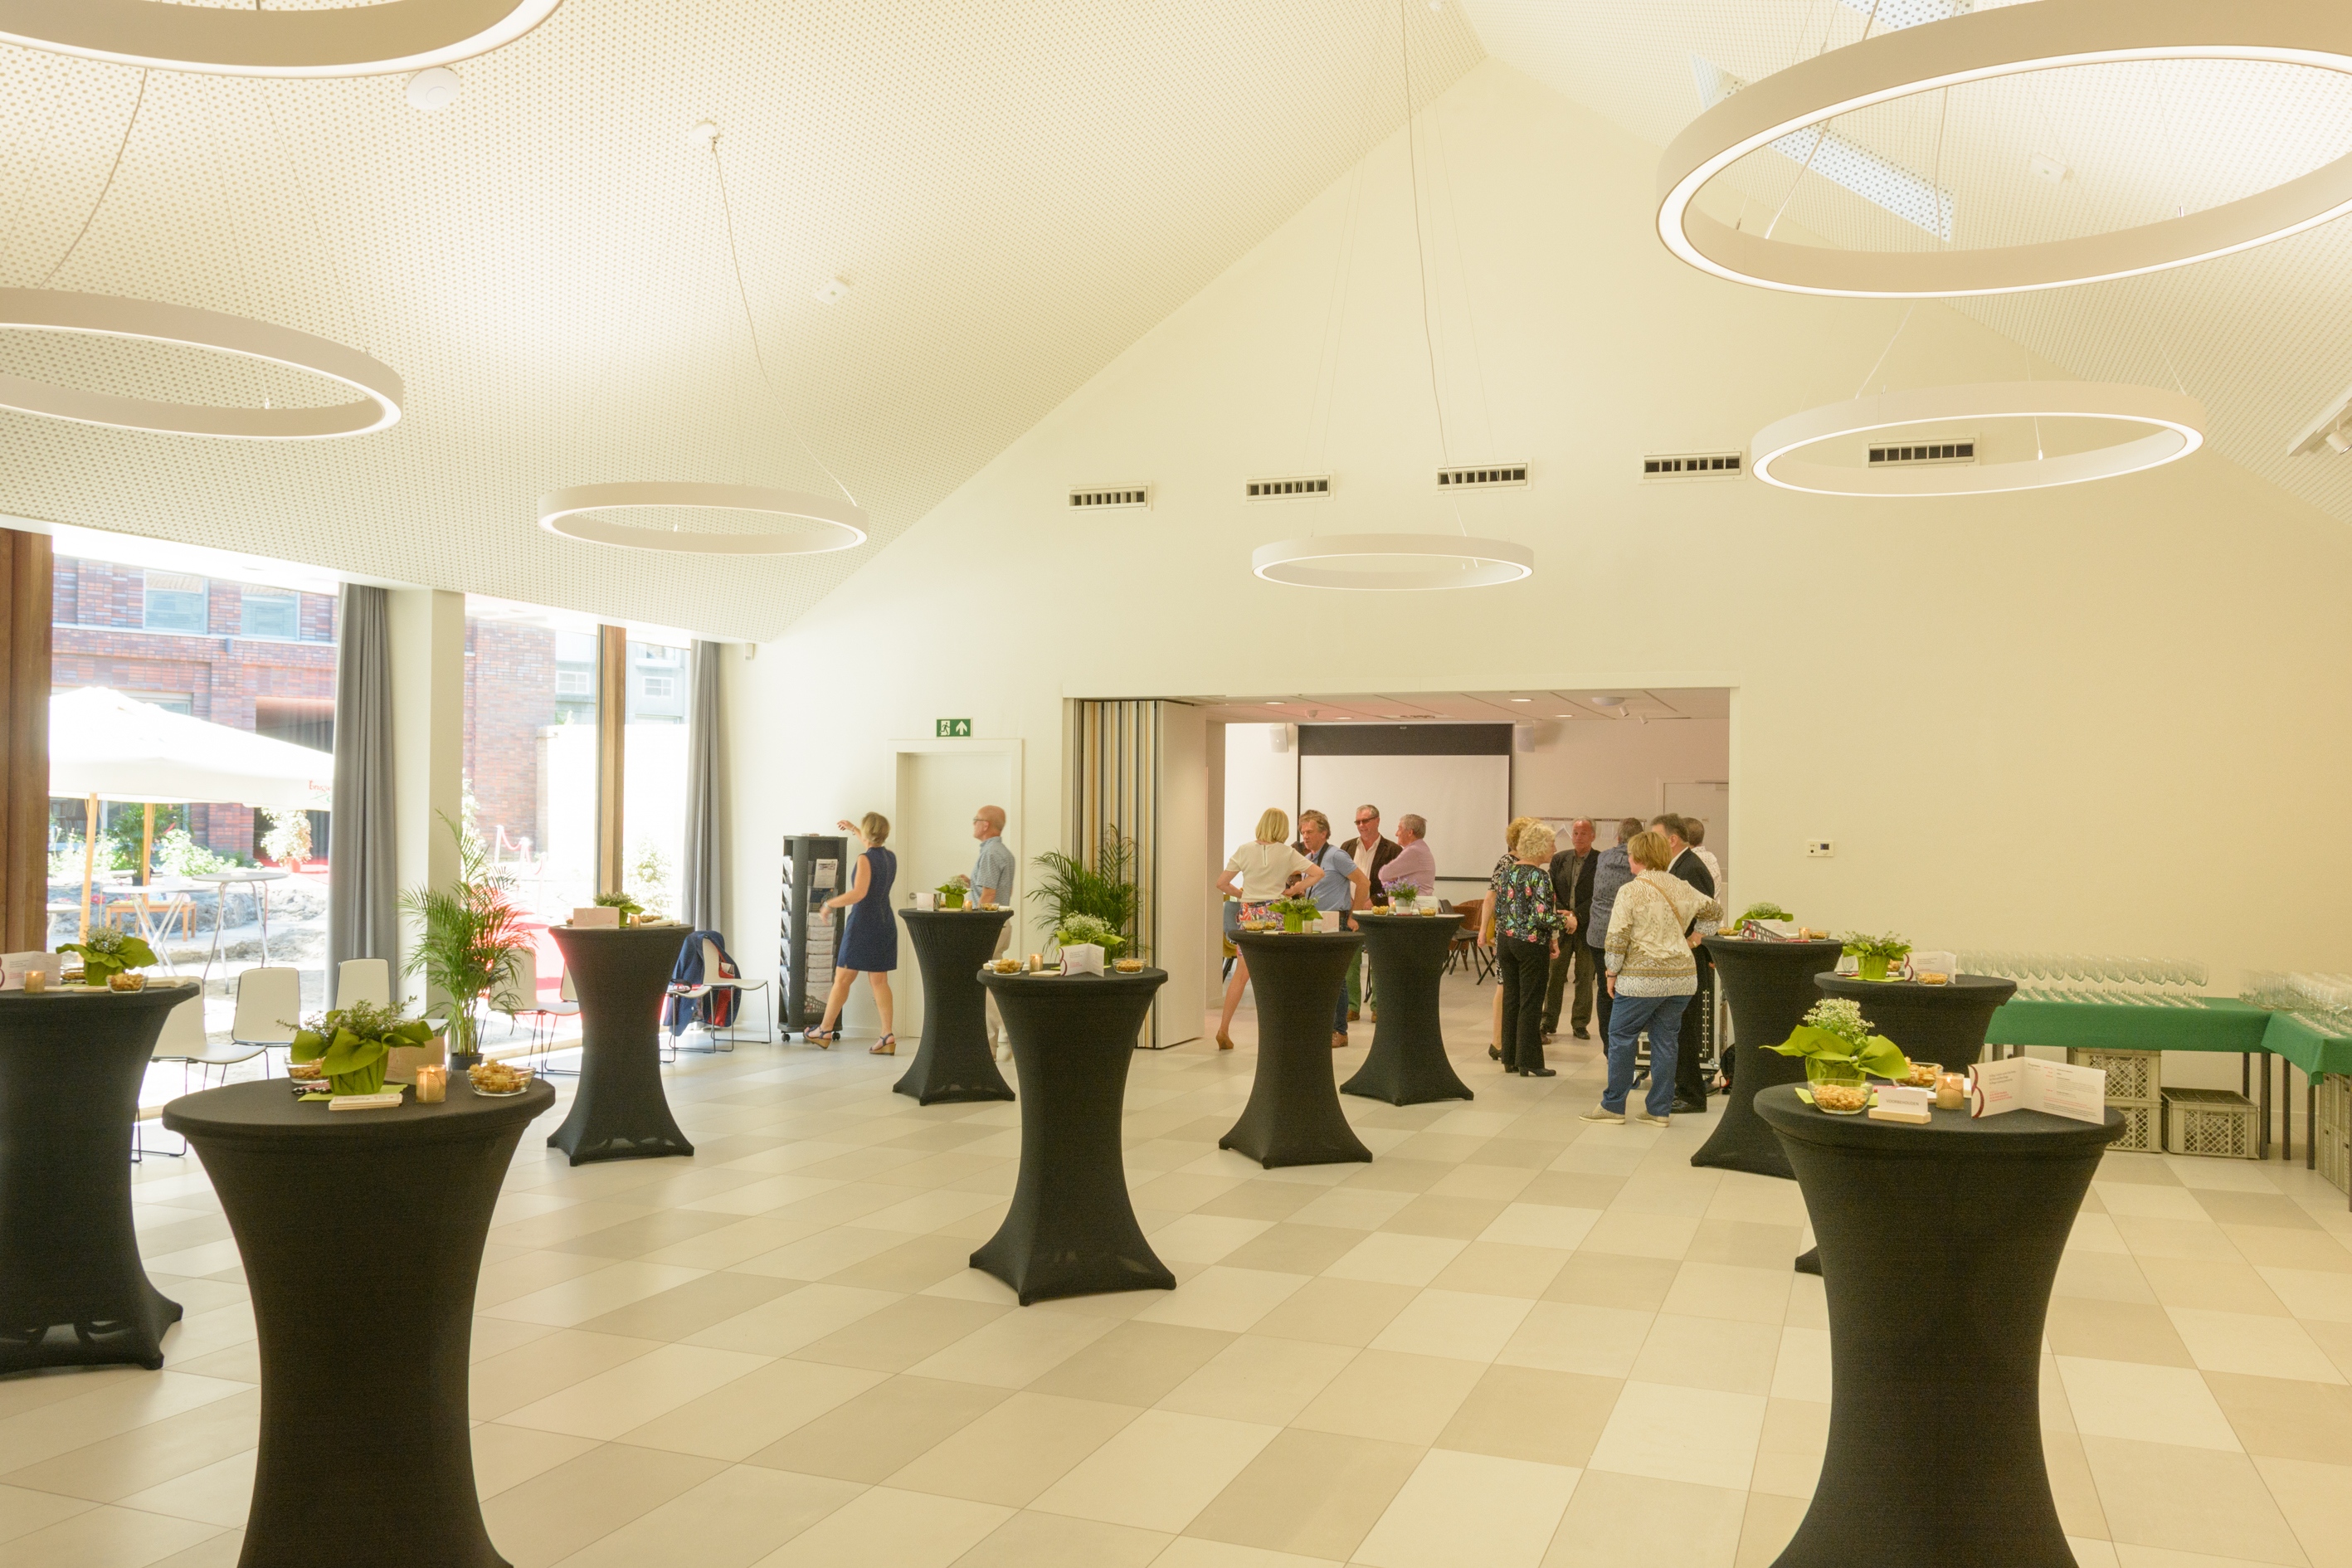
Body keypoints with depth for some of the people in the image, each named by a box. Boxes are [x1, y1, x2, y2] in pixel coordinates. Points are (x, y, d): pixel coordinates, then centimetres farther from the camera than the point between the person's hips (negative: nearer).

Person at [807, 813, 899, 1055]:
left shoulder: (865, 859, -15)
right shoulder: (891, 857, 8)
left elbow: (859, 893, -26)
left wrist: (830, 903, -13)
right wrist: (853, 830, 44)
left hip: (863, 923, -7)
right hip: (886, 924, 7)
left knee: (842, 979, 5)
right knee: (879, 981, 6)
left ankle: (825, 1031, 15)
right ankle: (887, 1036, -2)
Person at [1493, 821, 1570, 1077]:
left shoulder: (1509, 870, 6)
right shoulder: (1539, 876, -16)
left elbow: (1498, 909, 10)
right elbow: (1542, 918, -21)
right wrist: (1566, 921, -5)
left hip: (1506, 939, 7)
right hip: (1531, 943, -7)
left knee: (1511, 998, 12)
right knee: (1531, 1003, 1)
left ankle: (1510, 1058, 19)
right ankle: (1528, 1062, 6)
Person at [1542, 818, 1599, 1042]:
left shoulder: (1601, 861, -3)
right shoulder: (1559, 859, 8)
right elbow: (1550, 891, 7)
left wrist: (1576, 915, -17)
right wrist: (1561, 915, -8)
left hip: (1587, 927, -2)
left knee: (1585, 977, 6)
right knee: (1554, 976, 2)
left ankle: (1580, 1024, 18)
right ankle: (1548, 1024, 8)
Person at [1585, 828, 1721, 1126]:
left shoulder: (1630, 892, -10)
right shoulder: (1682, 888, 8)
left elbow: (1617, 938, -12)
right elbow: (1714, 910, 23)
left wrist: (1612, 973, -2)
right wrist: (1693, 938, 27)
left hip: (1642, 978, -6)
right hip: (1682, 978, 6)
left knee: (1621, 1037, 6)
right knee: (1664, 1038, 11)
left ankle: (1613, 1106, 12)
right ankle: (1659, 1109, 14)